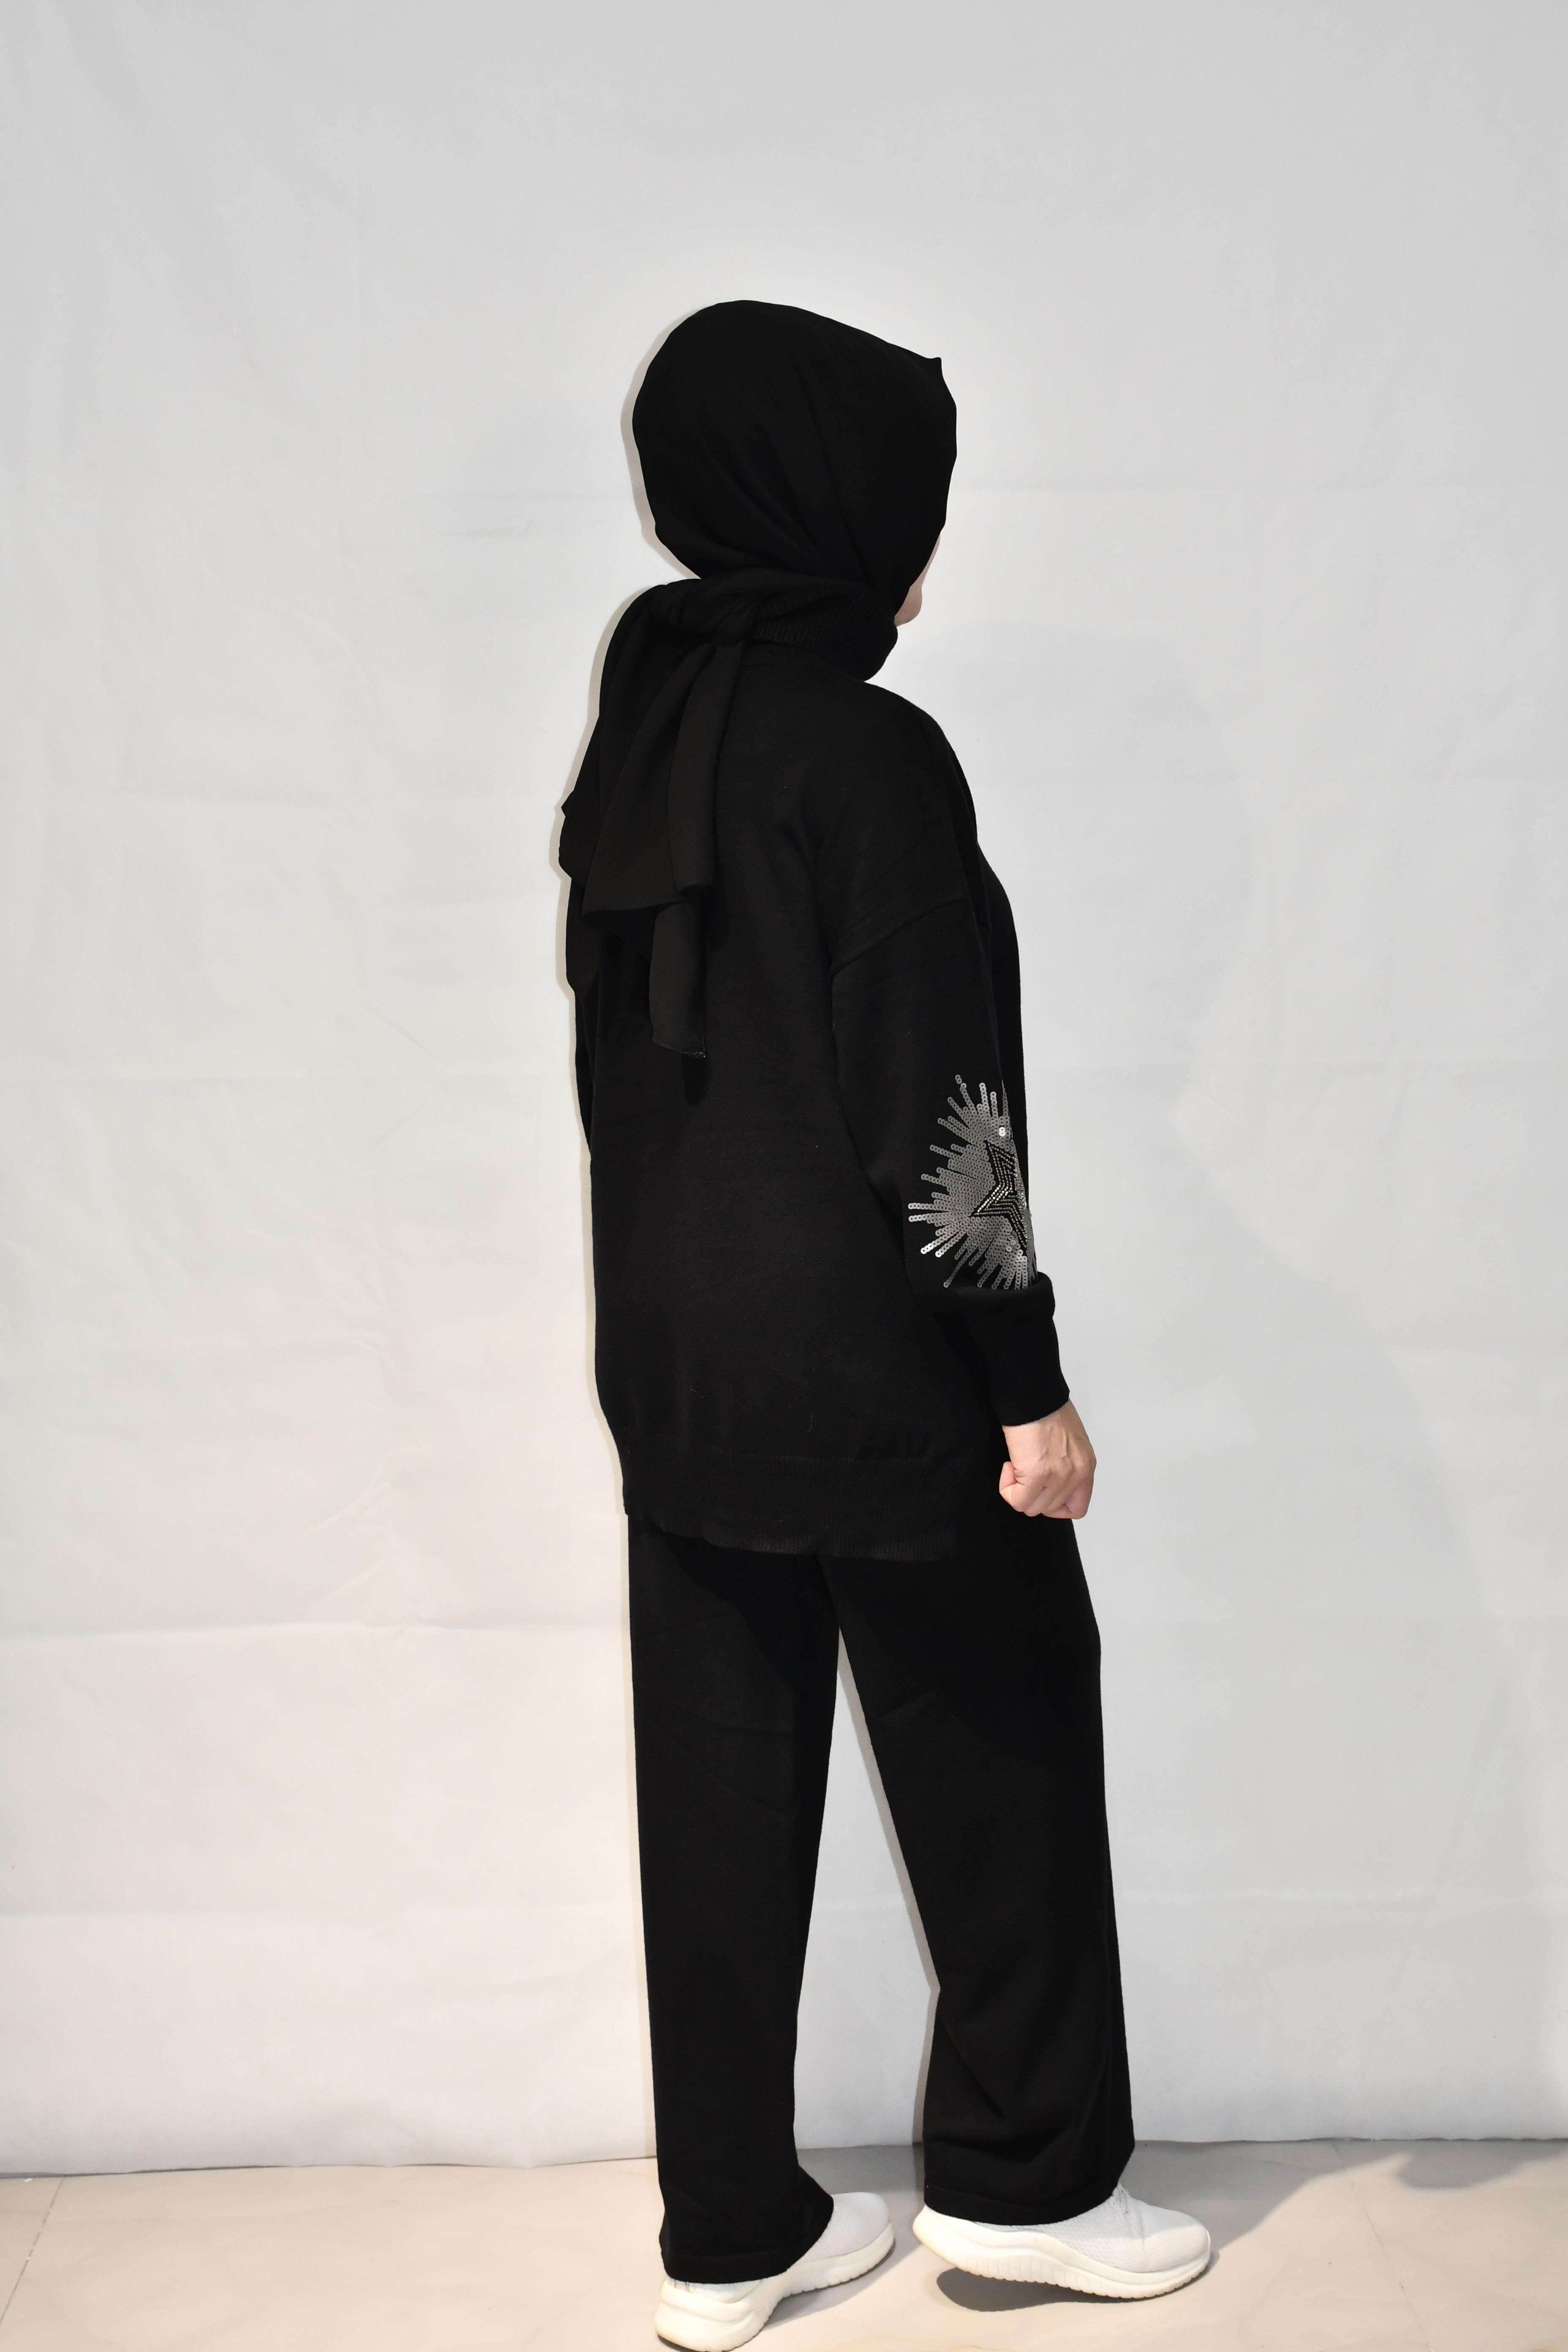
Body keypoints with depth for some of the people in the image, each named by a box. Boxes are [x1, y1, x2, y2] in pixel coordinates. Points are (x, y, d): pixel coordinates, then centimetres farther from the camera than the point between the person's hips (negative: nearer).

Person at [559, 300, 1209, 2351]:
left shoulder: (635, 739, 7)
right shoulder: (869, 752, -16)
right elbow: (932, 1109, -19)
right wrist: (1031, 1386, -12)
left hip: (673, 1359, 8)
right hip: (869, 1363, -7)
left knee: (723, 1782, 13)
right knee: (1003, 1741, 12)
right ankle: (1023, 2175, 26)